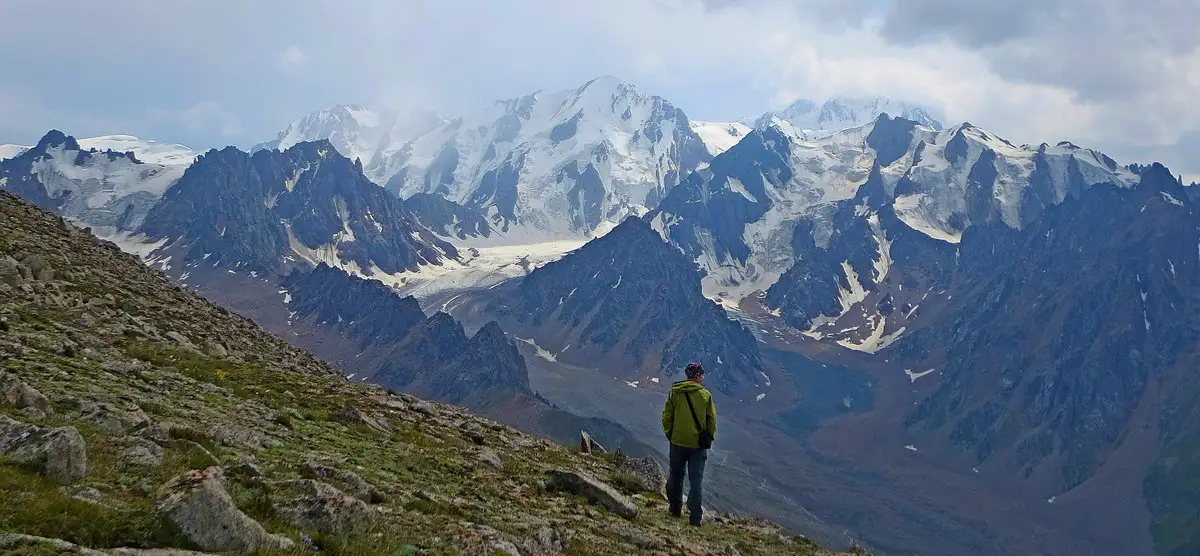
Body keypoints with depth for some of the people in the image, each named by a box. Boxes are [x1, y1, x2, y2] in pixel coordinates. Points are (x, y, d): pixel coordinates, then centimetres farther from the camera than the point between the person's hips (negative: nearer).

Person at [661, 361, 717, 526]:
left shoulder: (674, 392, -4)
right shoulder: (706, 395, -7)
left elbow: (667, 417, -1)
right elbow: (712, 420, -2)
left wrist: (670, 435, 12)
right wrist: (708, 438, 12)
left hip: (678, 442, 1)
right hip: (698, 445, -1)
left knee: (676, 476, 19)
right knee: (696, 480, 4)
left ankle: (675, 509, 26)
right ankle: (695, 517, 0)